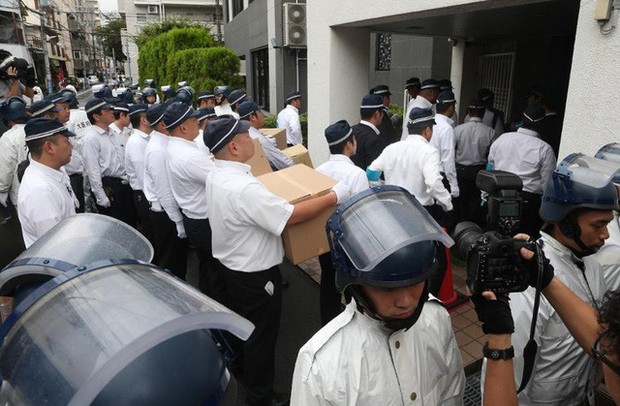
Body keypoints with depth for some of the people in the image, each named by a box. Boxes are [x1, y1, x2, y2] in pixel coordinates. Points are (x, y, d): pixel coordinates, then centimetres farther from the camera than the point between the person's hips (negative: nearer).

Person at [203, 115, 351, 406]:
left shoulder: (216, 175, -3)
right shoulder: (244, 188, -34)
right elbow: (290, 216, -32)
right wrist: (335, 196, -24)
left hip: (231, 265, 9)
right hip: (255, 275, -9)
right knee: (261, 336, 12)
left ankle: (241, 369, 54)